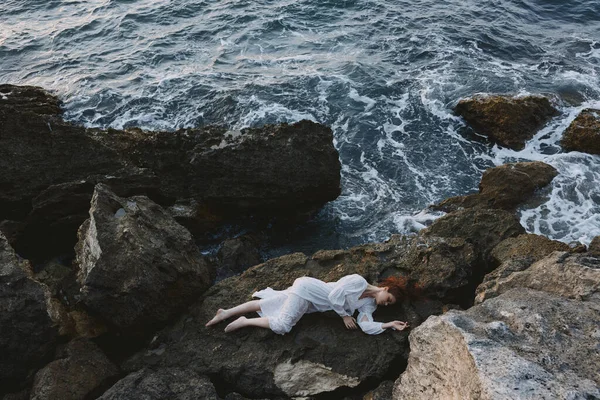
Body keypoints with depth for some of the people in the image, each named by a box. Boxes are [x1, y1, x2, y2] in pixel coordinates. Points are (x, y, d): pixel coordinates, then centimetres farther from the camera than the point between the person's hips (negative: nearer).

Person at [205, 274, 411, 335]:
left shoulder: (369, 304, 6)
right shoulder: (358, 281, -18)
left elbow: (367, 326, -9)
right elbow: (334, 295, -21)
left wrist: (390, 324, -17)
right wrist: (344, 316, -13)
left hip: (311, 304, 7)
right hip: (307, 289, -7)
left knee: (265, 305, 7)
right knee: (281, 324, -20)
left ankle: (226, 313, 13)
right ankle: (244, 321, -2)